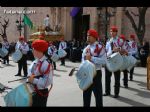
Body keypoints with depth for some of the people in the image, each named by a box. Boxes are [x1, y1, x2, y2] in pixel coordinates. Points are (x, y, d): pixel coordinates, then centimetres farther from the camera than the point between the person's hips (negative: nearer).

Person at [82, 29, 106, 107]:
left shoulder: (100, 48, -10)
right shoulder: (86, 48, 10)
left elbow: (103, 60, -21)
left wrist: (91, 58, -24)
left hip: (96, 73, -6)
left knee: (98, 94, 3)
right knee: (86, 94, 15)